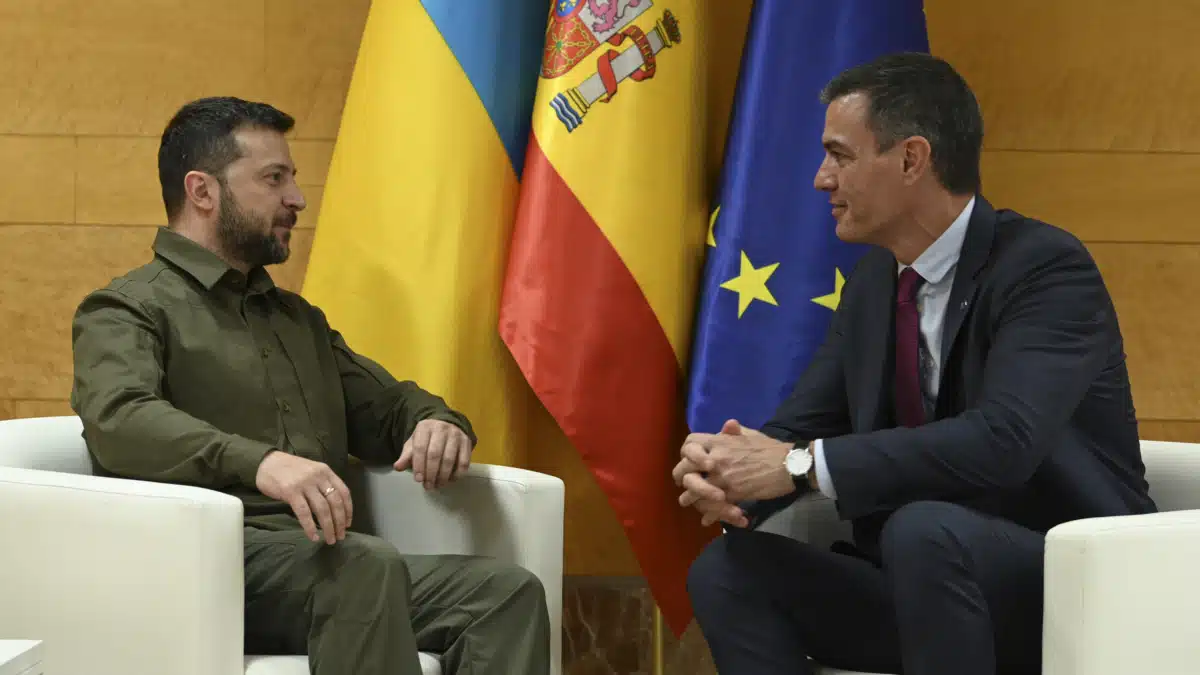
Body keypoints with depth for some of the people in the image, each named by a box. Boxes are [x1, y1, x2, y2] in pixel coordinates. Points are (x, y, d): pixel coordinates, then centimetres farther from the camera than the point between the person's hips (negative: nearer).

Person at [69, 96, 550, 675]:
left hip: (327, 562, 7)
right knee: (369, 564, -37)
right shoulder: (126, 310, 4)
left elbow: (388, 404, 34)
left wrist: (436, 422, 6)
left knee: (508, 591, -21)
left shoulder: (299, 319, 29)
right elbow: (119, 419, -16)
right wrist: (258, 461, -35)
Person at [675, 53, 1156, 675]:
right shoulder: (875, 279, 8)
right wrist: (728, 471, -16)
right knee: (726, 568, -10)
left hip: (1074, 585, -7)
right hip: (922, 576, 7)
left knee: (925, 532, -36)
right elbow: (799, 428, 9)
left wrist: (804, 465, -30)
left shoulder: (1047, 267, -16)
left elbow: (1002, 439, -31)